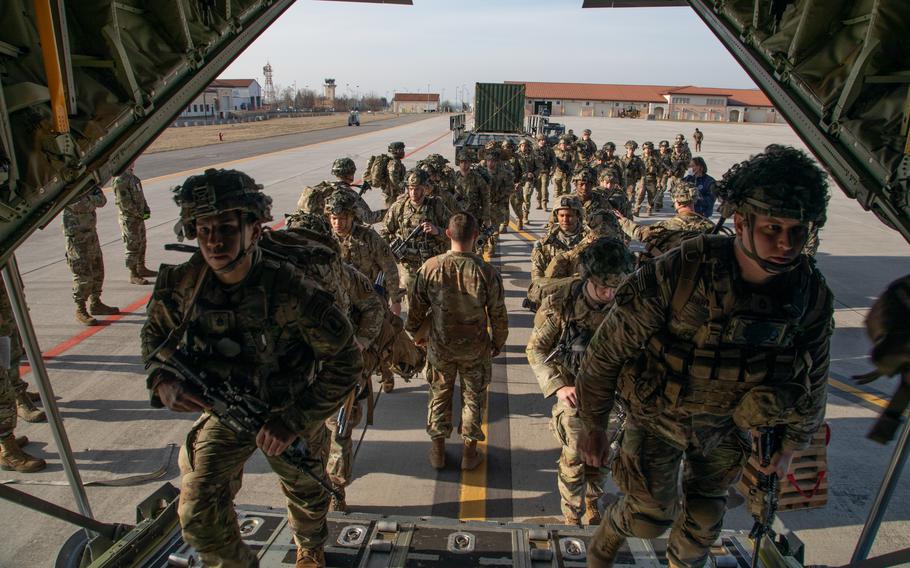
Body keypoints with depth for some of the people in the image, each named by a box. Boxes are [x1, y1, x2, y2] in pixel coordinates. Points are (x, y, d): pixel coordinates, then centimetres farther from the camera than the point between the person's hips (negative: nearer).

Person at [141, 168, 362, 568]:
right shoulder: (182, 283, -19)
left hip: (289, 412, -2)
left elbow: (346, 358, -26)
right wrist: (162, 380, -19)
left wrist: (295, 421, -28)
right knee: (197, 512, -4)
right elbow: (155, 335, 1)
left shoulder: (290, 289, -33)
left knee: (306, 493, 22)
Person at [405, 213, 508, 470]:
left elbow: (416, 307, -4)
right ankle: (470, 452, 30)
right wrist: (498, 343, 9)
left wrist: (414, 332, 15)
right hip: (475, 349, -1)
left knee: (439, 395, 20)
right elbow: (498, 315, -9)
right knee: (473, 398, 18)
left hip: (439, 346, 1)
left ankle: (438, 450, 33)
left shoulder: (429, 267, -16)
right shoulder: (487, 272, -19)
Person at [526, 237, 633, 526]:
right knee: (574, 459, 7)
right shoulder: (560, 303, -22)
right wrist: (559, 387, -22)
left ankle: (592, 506, 44)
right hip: (574, 392, -3)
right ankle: (572, 518, 31)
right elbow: (536, 348, -13)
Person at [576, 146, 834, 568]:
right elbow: (608, 351, -23)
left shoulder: (813, 295, -16)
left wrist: (793, 444, 14)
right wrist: (593, 426, -14)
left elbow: (813, 379, 3)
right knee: (649, 517, -1)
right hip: (659, 412, -4)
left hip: (730, 425, 4)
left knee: (705, 518, 20)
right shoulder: (678, 273, -32)